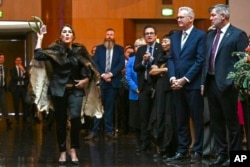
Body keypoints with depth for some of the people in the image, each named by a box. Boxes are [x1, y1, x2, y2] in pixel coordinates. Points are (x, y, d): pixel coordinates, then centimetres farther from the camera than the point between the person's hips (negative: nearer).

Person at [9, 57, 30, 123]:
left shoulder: (24, 69, 14)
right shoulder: (12, 69, 4)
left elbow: (28, 77, 0)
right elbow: (14, 78, -12)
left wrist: (23, 70, -9)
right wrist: (22, 77, -6)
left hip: (23, 87, 2)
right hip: (16, 88, -2)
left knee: (25, 103, -3)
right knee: (16, 104, 0)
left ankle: (25, 117, 1)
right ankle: (17, 119, 6)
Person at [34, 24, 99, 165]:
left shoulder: (80, 50, 3)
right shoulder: (54, 50, -1)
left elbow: (89, 67, 11)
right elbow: (38, 56, -15)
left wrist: (86, 79, -4)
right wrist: (40, 39, -9)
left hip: (75, 90, 0)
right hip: (59, 90, 0)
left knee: (75, 117, -17)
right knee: (61, 121, 5)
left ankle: (73, 150, -2)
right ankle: (63, 152, 16)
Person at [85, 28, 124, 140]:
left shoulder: (119, 49, 8)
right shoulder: (99, 48, 10)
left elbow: (122, 64, -2)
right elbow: (95, 63, 1)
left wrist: (111, 74, -13)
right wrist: (102, 75, -12)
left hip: (113, 81, 0)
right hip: (100, 80, 0)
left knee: (109, 107, 4)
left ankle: (109, 131, 7)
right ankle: (94, 131, -2)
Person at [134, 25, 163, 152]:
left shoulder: (161, 48, -1)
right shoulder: (140, 50, 14)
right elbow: (135, 68, 7)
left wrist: (151, 59, -15)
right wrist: (143, 61, -10)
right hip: (144, 86, 4)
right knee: (144, 116, 6)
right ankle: (145, 143, 11)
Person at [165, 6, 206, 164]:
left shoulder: (200, 35, -4)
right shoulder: (175, 36, 14)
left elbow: (200, 60, -11)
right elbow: (171, 59, 11)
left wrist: (185, 79, -14)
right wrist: (173, 78, -5)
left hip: (193, 84, -6)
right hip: (177, 84, 6)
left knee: (197, 120, 2)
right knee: (181, 120, 9)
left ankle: (197, 151, 9)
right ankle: (182, 151, 15)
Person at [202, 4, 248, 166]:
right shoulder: (211, 35, 14)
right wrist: (204, 81, 11)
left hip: (227, 84, -7)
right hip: (211, 83, 7)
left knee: (232, 122, 1)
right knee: (216, 121, 13)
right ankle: (221, 154, 23)